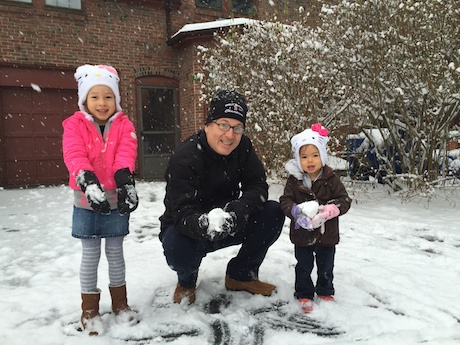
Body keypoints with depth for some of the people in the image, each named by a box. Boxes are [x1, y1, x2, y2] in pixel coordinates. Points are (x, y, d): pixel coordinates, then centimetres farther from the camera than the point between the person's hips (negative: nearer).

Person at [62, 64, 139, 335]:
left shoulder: (124, 125, 0)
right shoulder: (75, 125, -3)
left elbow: (126, 154, -16)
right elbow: (74, 156, -17)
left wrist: (126, 181, -34)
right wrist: (89, 182, -35)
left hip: (117, 200, 1)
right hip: (87, 201, -1)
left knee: (115, 252, 12)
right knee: (90, 254, 8)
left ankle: (120, 301, 30)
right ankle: (90, 309, 23)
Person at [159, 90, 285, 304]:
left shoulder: (242, 147, -9)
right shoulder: (185, 158, -27)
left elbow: (258, 186, -13)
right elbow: (182, 214, -34)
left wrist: (240, 210, -35)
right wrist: (205, 225, -58)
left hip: (229, 225, 5)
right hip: (187, 228, -4)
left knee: (273, 213, -15)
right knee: (178, 250, -38)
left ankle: (241, 275, 6)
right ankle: (187, 280, 4)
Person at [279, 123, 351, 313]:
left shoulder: (331, 179, -9)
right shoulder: (294, 180, -8)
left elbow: (344, 200, -9)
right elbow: (285, 200, -10)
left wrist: (330, 210, -28)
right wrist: (295, 211, -30)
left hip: (326, 234, 1)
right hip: (302, 234, -1)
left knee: (326, 267, 18)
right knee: (304, 267, 12)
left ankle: (325, 292, 40)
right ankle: (304, 294, 30)